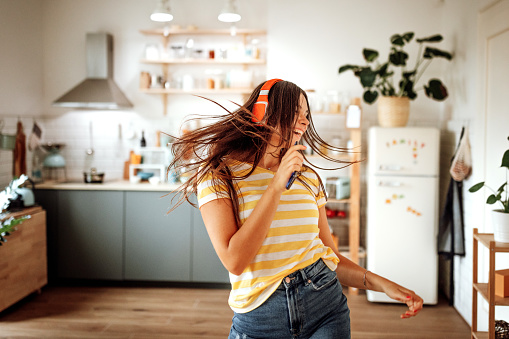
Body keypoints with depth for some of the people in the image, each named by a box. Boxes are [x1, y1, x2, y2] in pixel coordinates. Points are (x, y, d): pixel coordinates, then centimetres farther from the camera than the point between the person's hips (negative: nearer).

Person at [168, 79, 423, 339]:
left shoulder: (308, 177, 6)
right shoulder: (220, 174, -8)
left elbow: (329, 255, 9)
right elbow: (235, 261, -19)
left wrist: (382, 284, -5)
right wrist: (276, 185, -20)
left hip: (325, 307, 3)